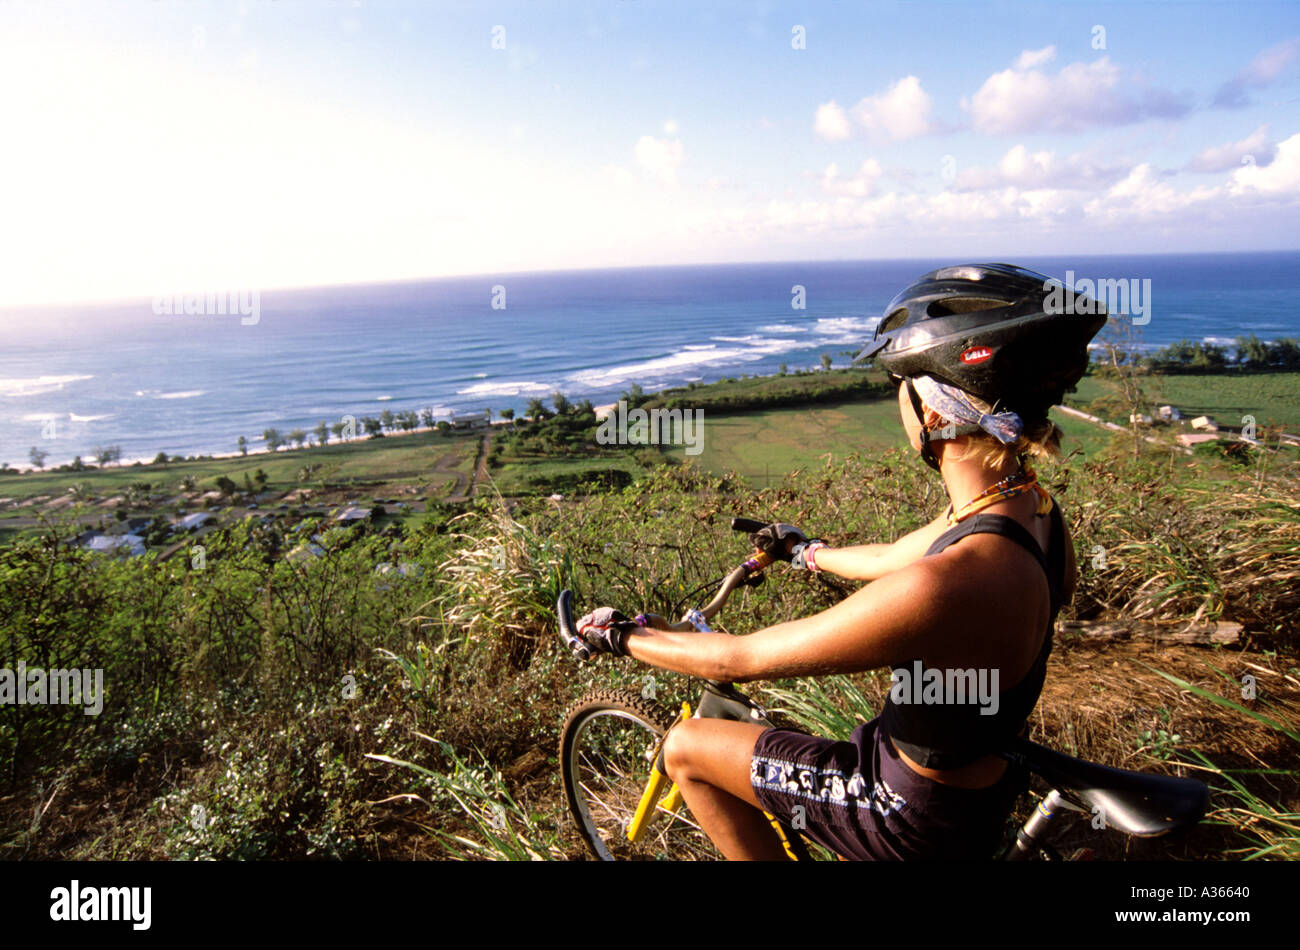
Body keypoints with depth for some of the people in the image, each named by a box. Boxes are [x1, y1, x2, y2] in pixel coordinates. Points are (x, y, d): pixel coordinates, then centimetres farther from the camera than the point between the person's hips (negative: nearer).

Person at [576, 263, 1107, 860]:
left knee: (685, 748, 4)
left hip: (923, 820, -7)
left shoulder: (947, 585, -38)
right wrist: (807, 552, 26)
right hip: (985, 782, 8)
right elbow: (893, 558, 9)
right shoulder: (1033, 510, -10)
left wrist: (621, 636, -11)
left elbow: (740, 660, -28)